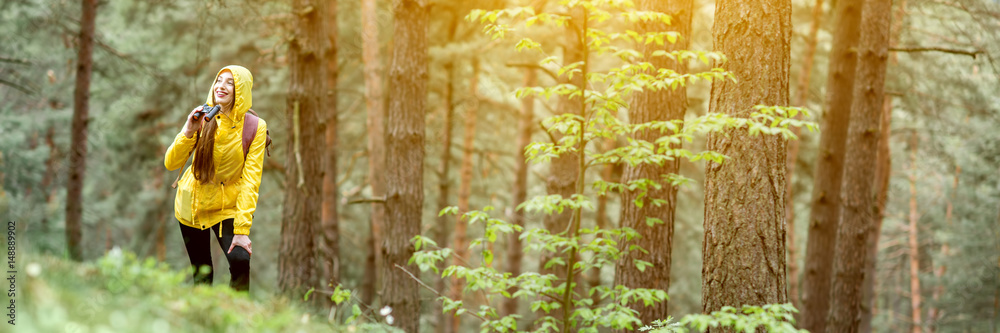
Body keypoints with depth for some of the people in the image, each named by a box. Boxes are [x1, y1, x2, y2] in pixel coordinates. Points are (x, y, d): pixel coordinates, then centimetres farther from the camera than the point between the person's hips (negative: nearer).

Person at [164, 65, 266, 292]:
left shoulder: (255, 127, -12)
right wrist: (188, 132, -27)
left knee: (240, 261, -23)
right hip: (192, 204, 2)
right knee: (201, 274, 7)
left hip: (227, 208, -2)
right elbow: (171, 164, -10)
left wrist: (242, 228, -22)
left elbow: (251, 179, -16)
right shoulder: (203, 120, -7)